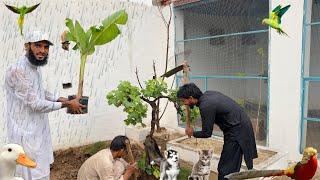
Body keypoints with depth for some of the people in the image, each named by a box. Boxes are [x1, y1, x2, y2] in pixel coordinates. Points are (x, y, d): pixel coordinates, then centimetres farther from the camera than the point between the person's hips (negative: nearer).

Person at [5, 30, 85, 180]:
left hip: (38, 129, 9)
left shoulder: (35, 67, 6)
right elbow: (35, 104, -25)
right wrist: (67, 104, -17)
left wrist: (62, 99, 6)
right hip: (26, 132, -9)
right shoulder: (17, 70, -25)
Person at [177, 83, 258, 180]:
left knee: (225, 169, -3)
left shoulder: (205, 106, -23)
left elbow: (207, 133, -14)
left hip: (237, 131, -10)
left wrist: (193, 133, 4)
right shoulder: (207, 93, 4)